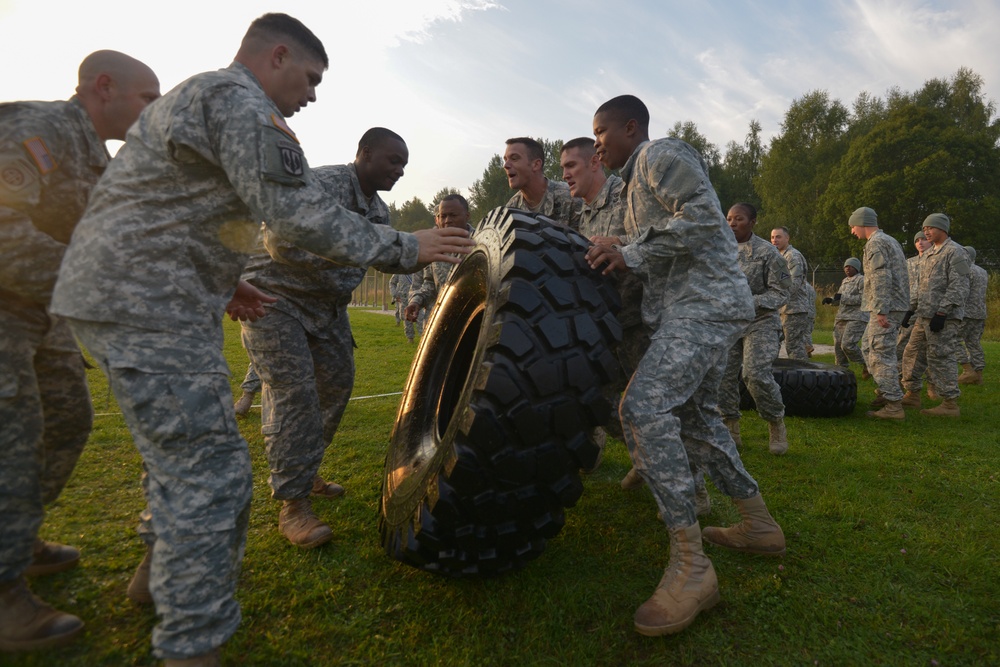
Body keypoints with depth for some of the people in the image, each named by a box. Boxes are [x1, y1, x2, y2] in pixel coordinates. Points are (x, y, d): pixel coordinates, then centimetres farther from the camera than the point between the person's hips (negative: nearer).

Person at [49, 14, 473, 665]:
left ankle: (161, 566, 42)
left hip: (121, 293, 11)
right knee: (212, 470, -8)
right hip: (153, 309, -11)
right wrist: (406, 248, -12)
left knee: (182, 442, 23)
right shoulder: (240, 103, -12)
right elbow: (303, 216, -21)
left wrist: (220, 283, 20)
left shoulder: (192, 96, 22)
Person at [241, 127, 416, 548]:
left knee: (337, 384, 10)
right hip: (275, 298, -9)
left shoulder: (377, 209, 6)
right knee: (294, 391, -17)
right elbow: (282, 244, -32)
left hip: (326, 304, 9)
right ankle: (292, 504, -11)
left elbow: (388, 260, 16)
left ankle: (304, 472, 28)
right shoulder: (324, 185, -24)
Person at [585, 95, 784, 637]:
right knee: (694, 418, 17)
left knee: (644, 408, -24)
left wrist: (632, 254, -18)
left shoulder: (662, 153, -4)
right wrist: (616, 261, 13)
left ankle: (690, 566, -20)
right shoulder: (636, 181, 26)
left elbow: (704, 215, -19)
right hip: (691, 308, 11)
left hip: (707, 302, -11)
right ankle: (758, 525, 30)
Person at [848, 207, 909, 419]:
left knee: (881, 354, -9)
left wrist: (880, 310, -24)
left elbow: (881, 279, -22)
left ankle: (894, 405, -8)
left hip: (885, 308, -10)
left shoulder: (875, 243, -11)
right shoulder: (891, 241, 21)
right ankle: (886, 390, 23)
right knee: (868, 348, 18)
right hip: (896, 306, 10)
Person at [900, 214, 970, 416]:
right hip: (924, 316, 9)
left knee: (940, 357, -8)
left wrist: (942, 313, -21)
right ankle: (912, 395, 22)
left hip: (944, 317, -9)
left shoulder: (955, 252, -8)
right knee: (913, 353, 12)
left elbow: (958, 288, -16)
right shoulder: (929, 254, 19)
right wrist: (911, 307, 18)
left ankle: (950, 403, -1)